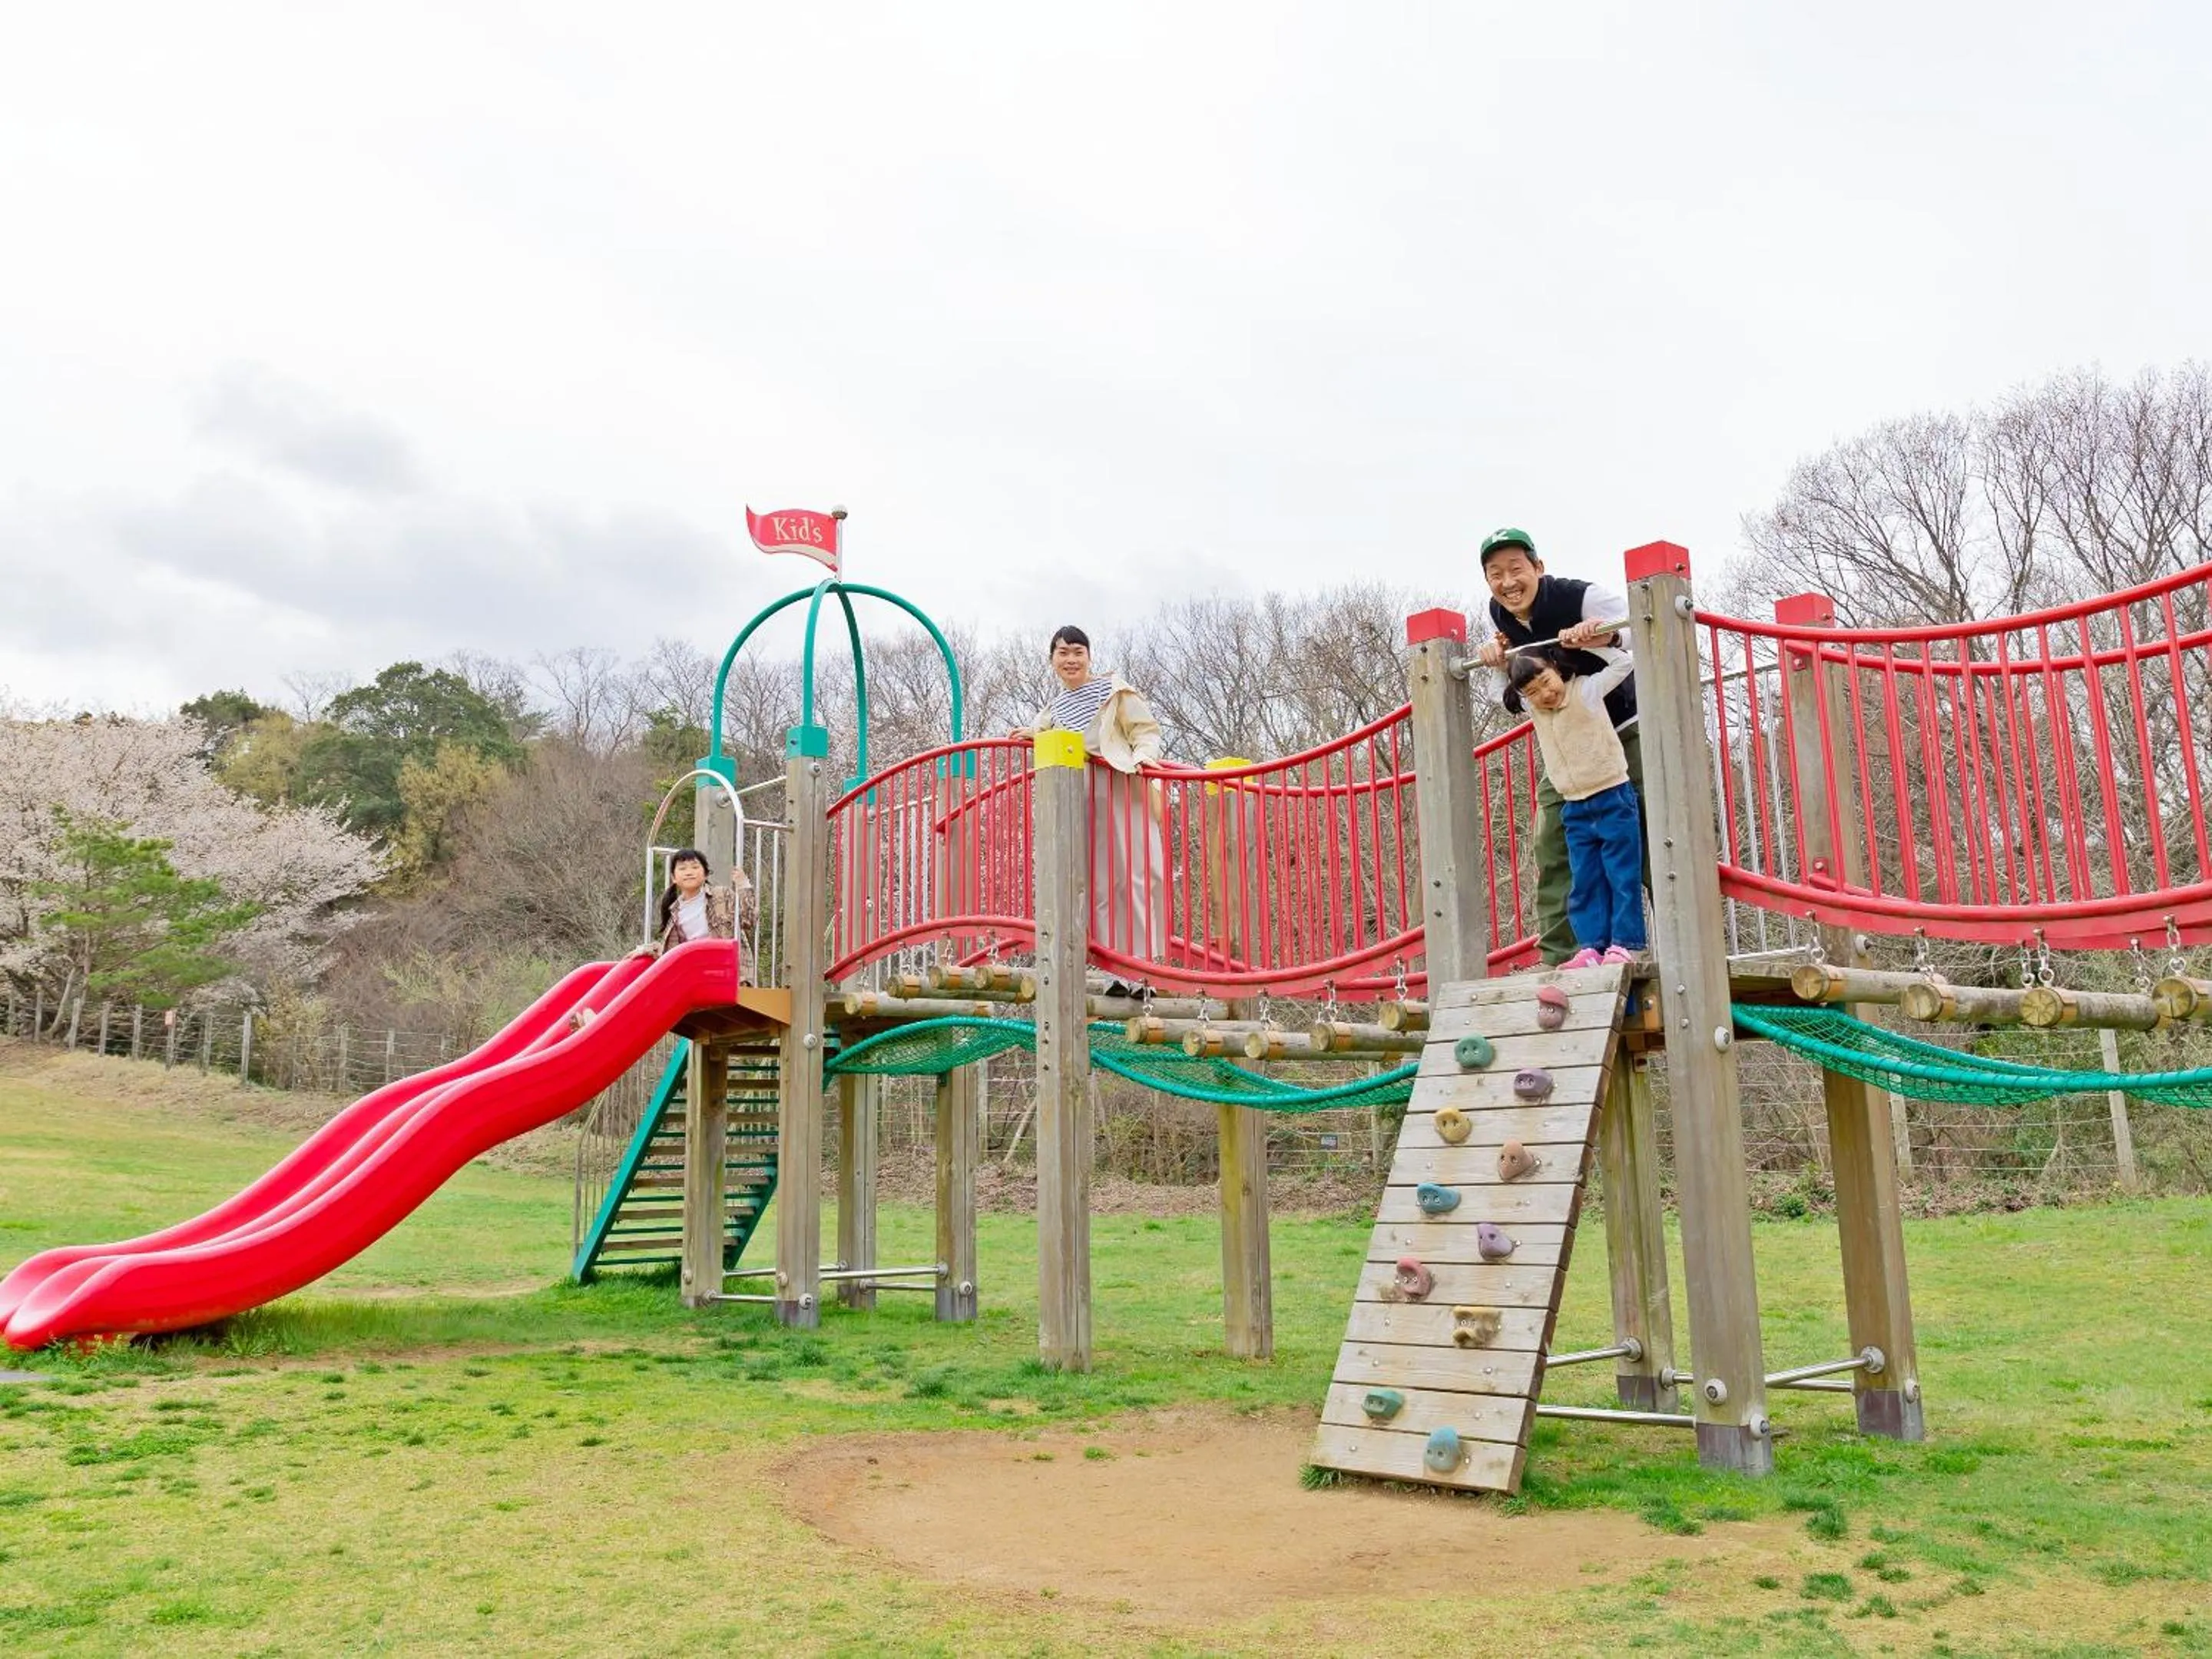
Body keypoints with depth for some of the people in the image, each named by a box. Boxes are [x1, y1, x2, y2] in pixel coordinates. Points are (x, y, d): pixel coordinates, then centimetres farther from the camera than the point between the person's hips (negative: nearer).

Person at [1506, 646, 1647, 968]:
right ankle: (1592, 946, 7)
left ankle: (1626, 944, -1)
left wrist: (1585, 643, -12)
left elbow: (1624, 662, -8)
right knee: (1583, 883, 5)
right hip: (1575, 810, 6)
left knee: (1623, 876, -3)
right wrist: (1500, 662, 6)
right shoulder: (1532, 707, 6)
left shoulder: (1586, 690, -8)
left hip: (1613, 799, -6)